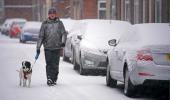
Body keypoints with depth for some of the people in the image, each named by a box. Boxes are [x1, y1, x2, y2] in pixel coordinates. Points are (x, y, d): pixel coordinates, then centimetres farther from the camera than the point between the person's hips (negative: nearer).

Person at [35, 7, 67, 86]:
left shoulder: (59, 23, 8)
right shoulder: (45, 24, 7)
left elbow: (64, 33, 2)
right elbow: (41, 36, 7)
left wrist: (63, 41, -18)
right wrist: (38, 48, 2)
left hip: (57, 47, 0)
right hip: (47, 47, 0)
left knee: (55, 65, 0)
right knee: (49, 64, -10)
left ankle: (54, 79, 12)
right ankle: (49, 79, -14)